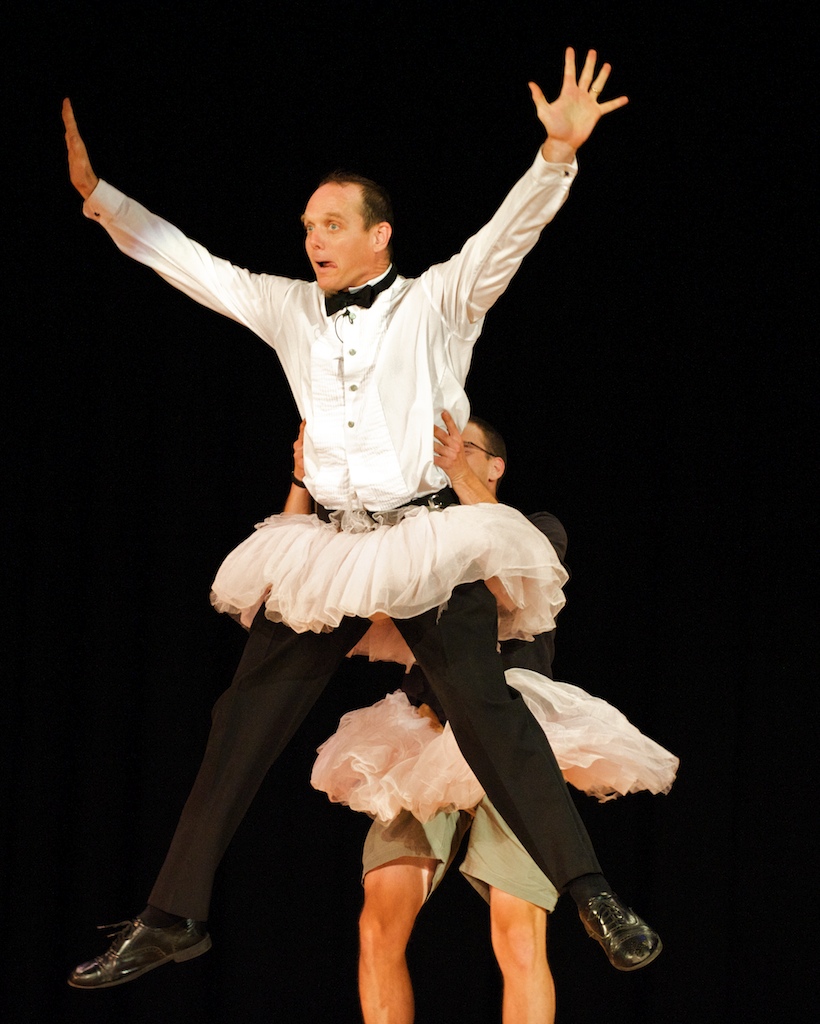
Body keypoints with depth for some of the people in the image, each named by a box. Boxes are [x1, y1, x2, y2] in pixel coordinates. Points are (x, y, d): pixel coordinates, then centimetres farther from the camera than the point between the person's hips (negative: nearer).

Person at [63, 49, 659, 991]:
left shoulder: (436, 304, 2)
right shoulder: (289, 311, 13)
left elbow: (507, 234, -11)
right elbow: (192, 263, 15)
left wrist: (557, 155, -28)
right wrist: (96, 193, 7)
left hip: (430, 542, -4)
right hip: (326, 550, 4)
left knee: (488, 712, -15)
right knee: (242, 724, 4)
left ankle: (593, 897, -12)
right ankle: (171, 919, 11)